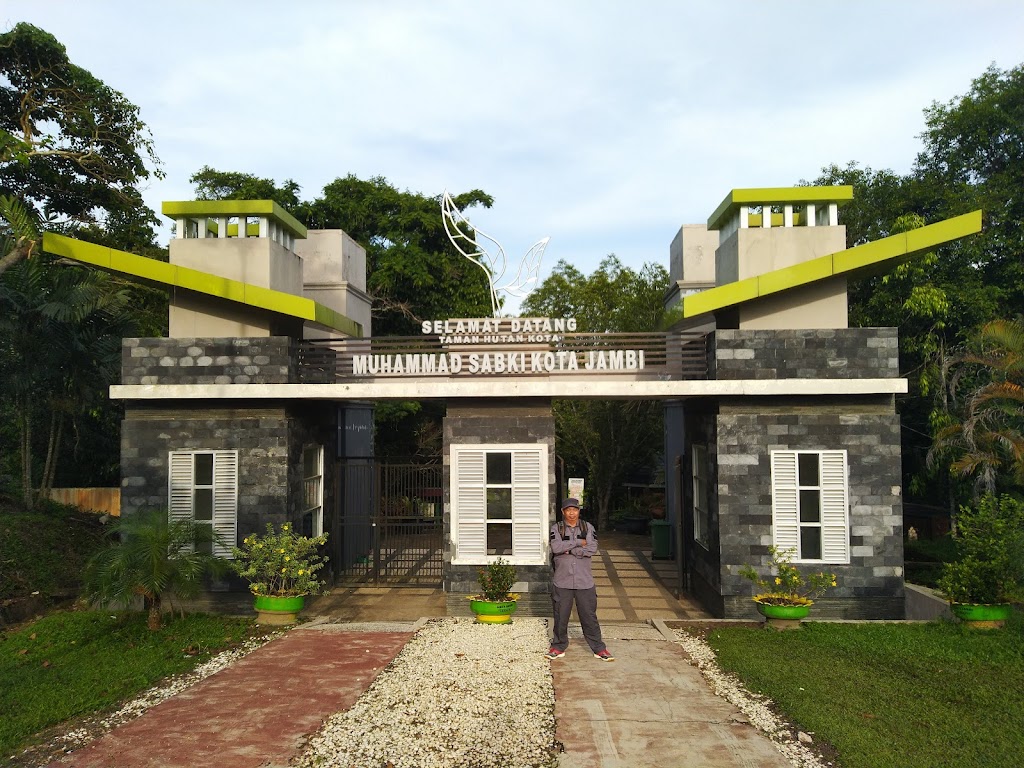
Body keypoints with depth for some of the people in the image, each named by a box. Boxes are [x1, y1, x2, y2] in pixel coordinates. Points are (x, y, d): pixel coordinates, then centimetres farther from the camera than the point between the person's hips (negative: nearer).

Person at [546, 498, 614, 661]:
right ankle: (559, 647, 23)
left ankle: (599, 648, 14)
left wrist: (569, 550, -12)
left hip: (584, 580, 0)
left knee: (589, 615, 4)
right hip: (562, 581, 0)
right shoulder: (556, 528, 2)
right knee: (561, 615, 7)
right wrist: (579, 543, -11)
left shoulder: (587, 528, 5)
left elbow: (593, 549, -9)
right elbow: (556, 547, -16)